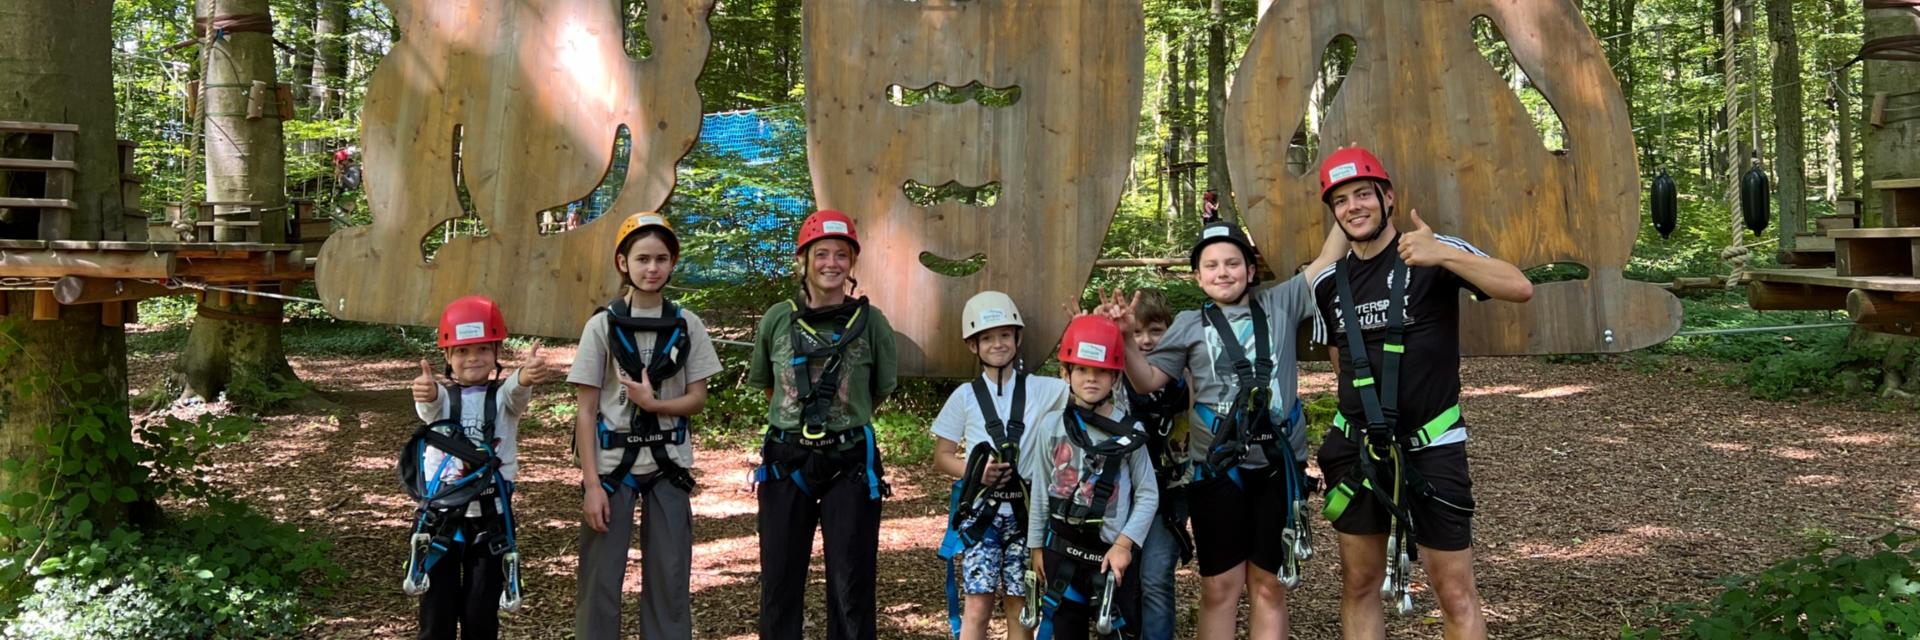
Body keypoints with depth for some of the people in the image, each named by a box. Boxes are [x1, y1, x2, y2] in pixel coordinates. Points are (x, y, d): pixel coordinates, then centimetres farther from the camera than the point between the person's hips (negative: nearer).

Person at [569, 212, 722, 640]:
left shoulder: (687, 325, 2)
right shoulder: (602, 326, -4)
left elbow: (697, 400, 3)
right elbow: (585, 411, -4)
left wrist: (652, 403, -16)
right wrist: (592, 483, -10)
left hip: (668, 464, 2)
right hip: (613, 461, -2)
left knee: (671, 578, 6)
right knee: (600, 578, 0)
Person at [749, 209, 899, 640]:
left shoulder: (870, 322, -3)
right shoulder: (778, 319, 1)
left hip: (851, 463, -1)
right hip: (786, 461, 2)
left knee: (852, 584, 4)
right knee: (779, 581, 9)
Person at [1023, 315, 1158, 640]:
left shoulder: (1129, 431, -5)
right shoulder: (1052, 424, 1)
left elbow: (1148, 495, -2)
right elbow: (1040, 491, 7)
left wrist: (1124, 544, -11)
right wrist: (1037, 547, 9)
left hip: (1113, 552, -2)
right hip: (1062, 551, 2)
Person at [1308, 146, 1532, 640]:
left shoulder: (1432, 254, -8)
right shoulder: (1328, 283, 7)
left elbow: (1520, 288, -21)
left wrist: (1445, 255, -32)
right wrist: (1356, 421, 16)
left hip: (1431, 446, -4)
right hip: (1359, 447, 5)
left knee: (1455, 594, -1)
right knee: (1360, 585, 11)